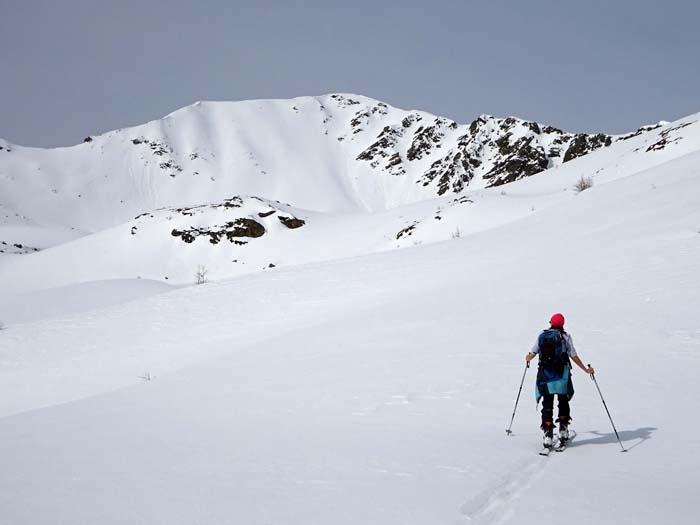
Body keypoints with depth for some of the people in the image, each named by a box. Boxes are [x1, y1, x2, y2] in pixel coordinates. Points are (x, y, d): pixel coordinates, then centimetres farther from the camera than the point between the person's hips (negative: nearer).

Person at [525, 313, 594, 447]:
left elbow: (532, 354, 2)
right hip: (561, 375, -1)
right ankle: (563, 429, 14)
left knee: (547, 405, 4)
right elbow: (573, 356, -3)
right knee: (563, 402, 18)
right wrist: (586, 369, 7)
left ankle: (548, 434, -4)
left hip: (545, 375, 1)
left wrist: (527, 359, 26)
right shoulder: (565, 336, -1)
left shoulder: (542, 336, 4)